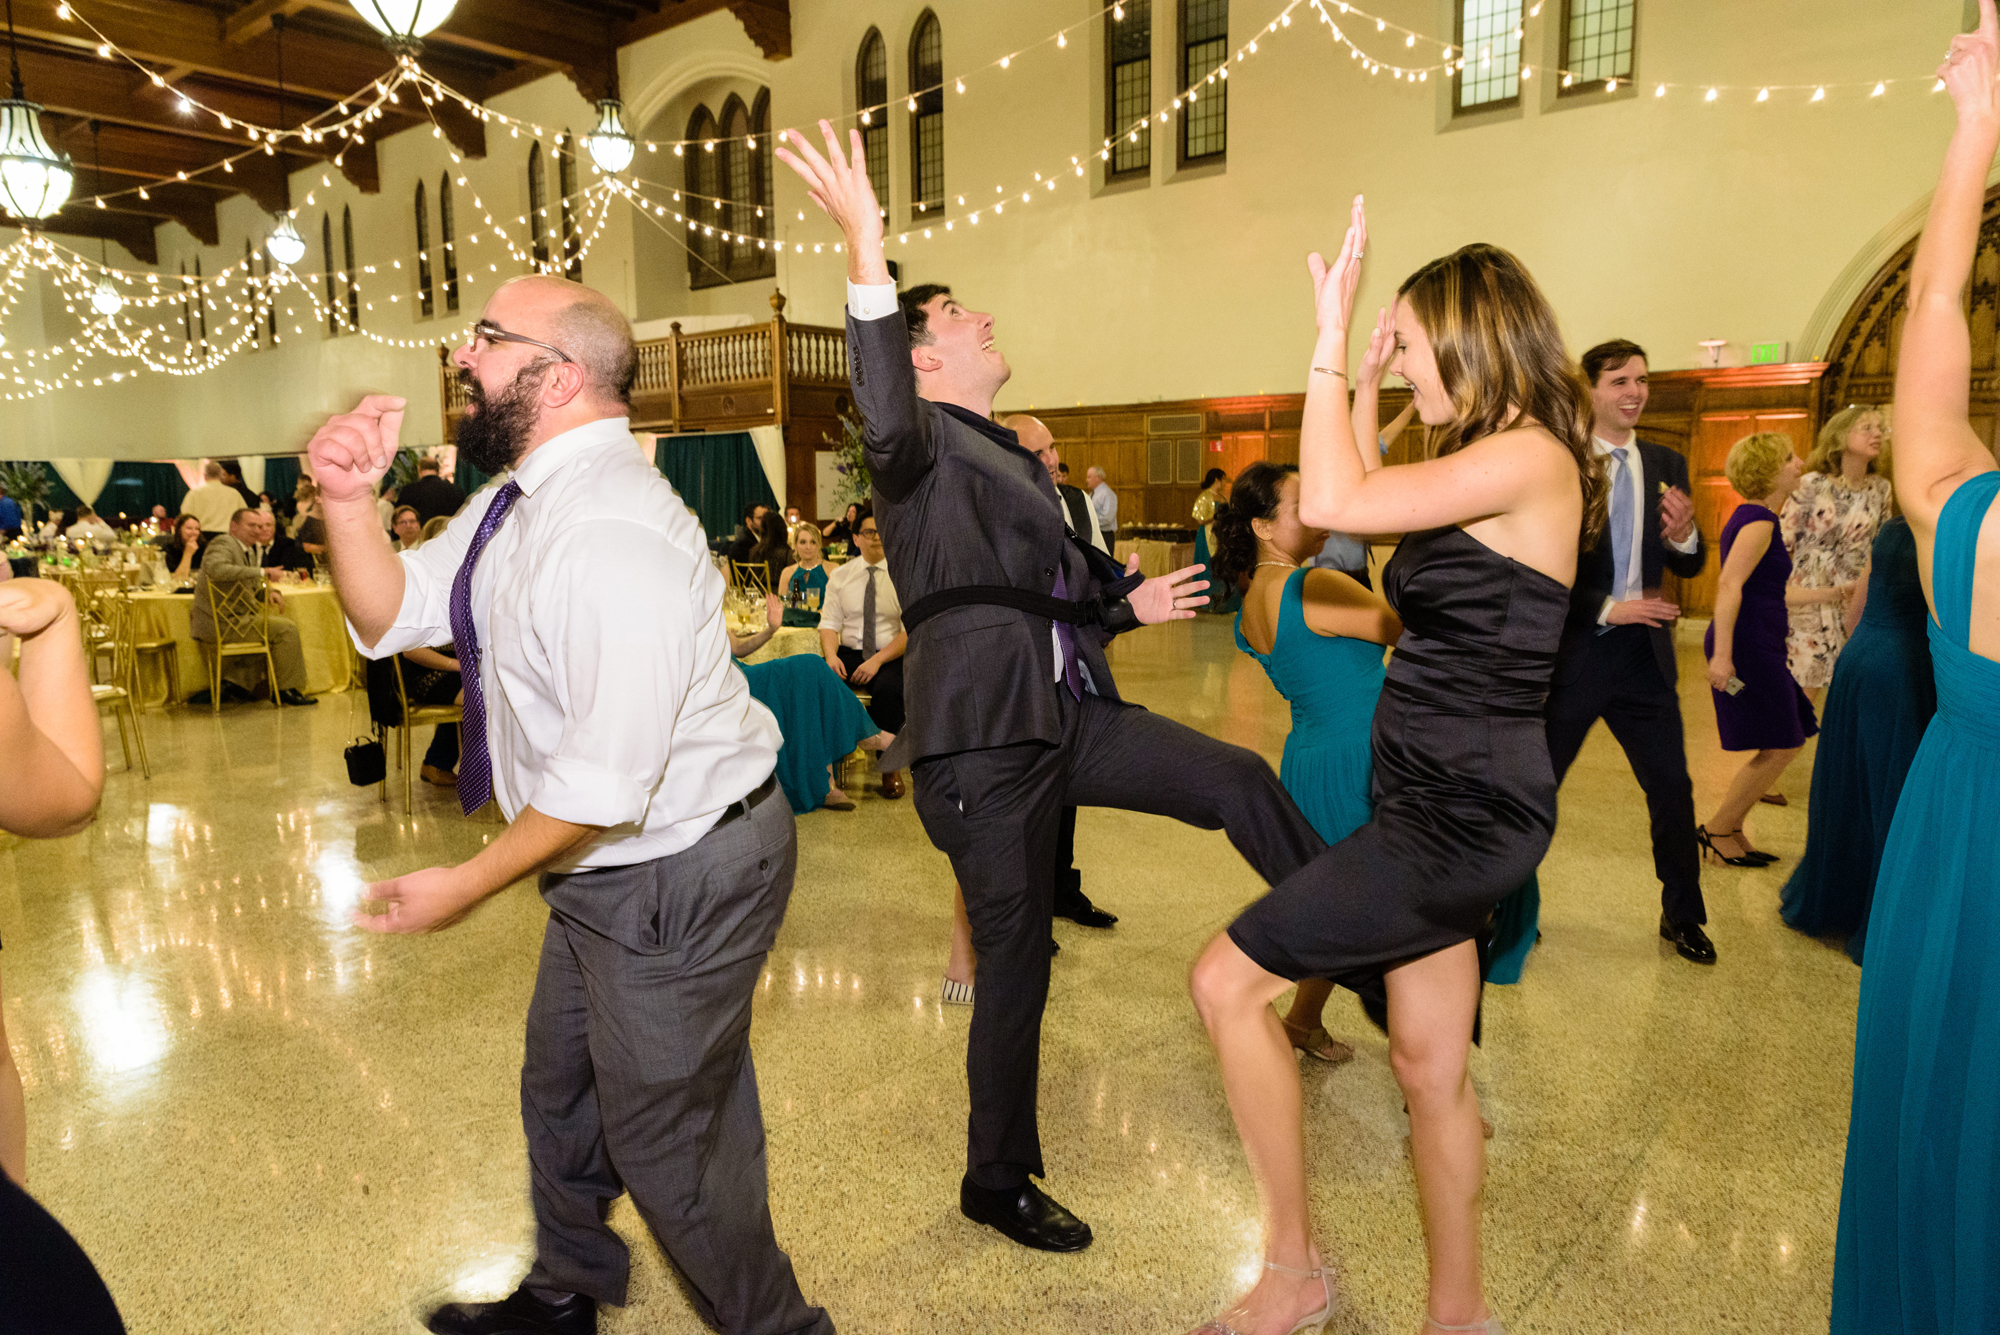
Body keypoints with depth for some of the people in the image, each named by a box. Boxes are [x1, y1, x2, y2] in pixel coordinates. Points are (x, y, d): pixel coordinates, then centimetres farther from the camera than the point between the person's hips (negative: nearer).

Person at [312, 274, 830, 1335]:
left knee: (667, 1140, 9)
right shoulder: (522, 499, 5)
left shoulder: (607, 531, -29)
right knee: (561, 1098, 29)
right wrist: (347, 502, -9)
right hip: (608, 865, 11)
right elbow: (392, 616, 8)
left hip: (678, 876, -11)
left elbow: (607, 777, -30)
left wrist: (468, 884, -18)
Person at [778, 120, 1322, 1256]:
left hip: (1068, 714, 8)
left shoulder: (1014, 459, 22)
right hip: (985, 742, -8)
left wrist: (1127, 604, 18)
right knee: (1015, 964, 4)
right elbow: (886, 419, -33)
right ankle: (998, 1184, 26)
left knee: (1241, 780, 2)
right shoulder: (924, 441, -6)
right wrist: (867, 252, -41)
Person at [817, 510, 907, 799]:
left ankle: (890, 767, -14)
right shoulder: (840, 576, 10)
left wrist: (878, 660, -20)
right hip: (848, 653, 3)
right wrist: (831, 655, -16)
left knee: (887, 688, -35)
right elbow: (830, 623, 5)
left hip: (890, 656, -2)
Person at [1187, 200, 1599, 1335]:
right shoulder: (1487, 464, 14)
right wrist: (1361, 381, 21)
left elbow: (1332, 503, -25)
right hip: (1443, 806, 10)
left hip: (1464, 813, -10)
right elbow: (1368, 499, 28)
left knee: (1228, 980, -8)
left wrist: (1332, 336, -17)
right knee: (1429, 1065, 16)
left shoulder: (1529, 456, -15)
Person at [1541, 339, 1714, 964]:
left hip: (1644, 655, 4)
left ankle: (1682, 916, 31)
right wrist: (1606, 609, -19)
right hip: (1572, 652, -4)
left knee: (1673, 791, 11)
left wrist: (1685, 535, -16)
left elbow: (1690, 568, 6)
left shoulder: (1667, 466, 6)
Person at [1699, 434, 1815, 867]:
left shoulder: (1753, 519, 18)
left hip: (1757, 645, 10)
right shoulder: (1759, 521, -13)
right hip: (1747, 646, -10)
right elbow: (1729, 586, -24)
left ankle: (1731, 831, 18)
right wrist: (1722, 653, -29)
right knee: (1779, 747, -5)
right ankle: (1716, 831, 4)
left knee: (1783, 744, 12)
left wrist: (1831, 594, 30)